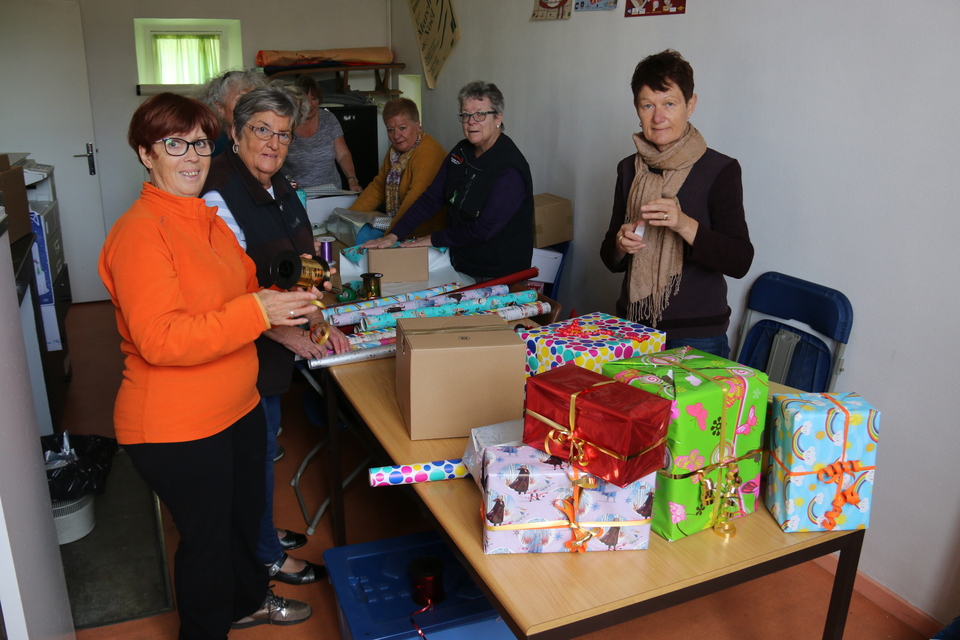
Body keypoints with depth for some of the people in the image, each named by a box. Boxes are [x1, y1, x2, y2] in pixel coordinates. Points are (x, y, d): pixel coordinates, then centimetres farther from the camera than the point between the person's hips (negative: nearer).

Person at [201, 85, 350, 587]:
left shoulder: (278, 188, 7)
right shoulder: (220, 197, -22)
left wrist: (319, 321, 4)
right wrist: (288, 334, -18)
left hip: (276, 347, 9)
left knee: (266, 439, 23)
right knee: (256, 452, 6)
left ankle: (263, 532, 43)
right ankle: (267, 556, 27)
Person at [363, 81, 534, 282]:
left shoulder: (510, 169, -22)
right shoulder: (461, 151, 5)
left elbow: (483, 229, -24)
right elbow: (431, 198, 6)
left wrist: (434, 239, -12)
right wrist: (394, 235, -4)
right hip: (459, 265, 7)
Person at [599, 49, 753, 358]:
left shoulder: (720, 170, -8)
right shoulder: (629, 169, 6)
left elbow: (740, 261, -15)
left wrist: (684, 225, -27)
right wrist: (620, 244, -11)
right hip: (632, 327, 4)